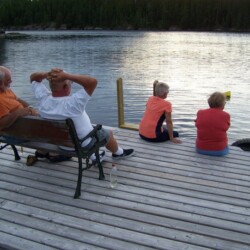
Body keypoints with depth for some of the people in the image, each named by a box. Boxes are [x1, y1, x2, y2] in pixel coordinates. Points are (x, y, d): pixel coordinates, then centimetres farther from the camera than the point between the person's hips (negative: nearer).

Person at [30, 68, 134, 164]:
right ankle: (118, 153, 52)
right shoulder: (72, 103, -41)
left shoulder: (43, 99, -23)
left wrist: (46, 74, -26)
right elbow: (93, 81, -43)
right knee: (108, 133, 23)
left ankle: (94, 157, 46)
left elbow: (33, 77, -6)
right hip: (82, 145, -5)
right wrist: (66, 75, -41)